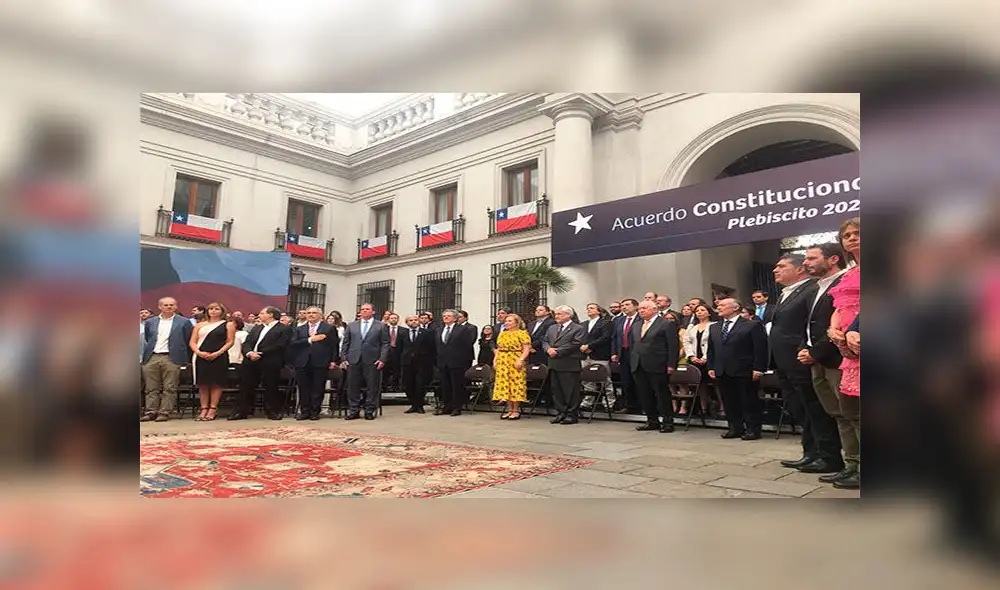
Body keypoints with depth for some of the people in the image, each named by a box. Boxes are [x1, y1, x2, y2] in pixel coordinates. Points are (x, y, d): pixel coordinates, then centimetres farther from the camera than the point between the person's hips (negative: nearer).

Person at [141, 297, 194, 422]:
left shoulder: (184, 322, 4)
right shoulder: (150, 322, 15)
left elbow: (189, 341, 5)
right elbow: (147, 340, 23)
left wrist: (186, 360, 2)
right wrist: (145, 354, 18)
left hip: (171, 358, -3)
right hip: (151, 358, 3)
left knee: (169, 388, -4)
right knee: (151, 388, 4)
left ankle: (165, 412, -1)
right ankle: (151, 412, 9)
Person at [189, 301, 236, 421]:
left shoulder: (228, 325, 8)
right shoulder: (200, 325, 17)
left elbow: (230, 341, 0)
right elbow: (192, 342, 11)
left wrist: (217, 353, -13)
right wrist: (199, 352, -9)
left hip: (219, 357, -3)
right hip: (201, 357, 3)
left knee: (216, 383, -3)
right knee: (202, 383, 3)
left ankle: (212, 410, 1)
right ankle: (204, 410, 9)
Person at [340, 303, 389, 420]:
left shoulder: (381, 326, 7)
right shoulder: (351, 326, 14)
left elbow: (385, 344, 2)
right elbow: (345, 343, 12)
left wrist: (382, 359, -9)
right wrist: (344, 358, 2)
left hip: (372, 361, -2)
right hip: (353, 361, 2)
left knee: (372, 387, 1)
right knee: (353, 386, 4)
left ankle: (370, 411, 11)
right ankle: (354, 411, 14)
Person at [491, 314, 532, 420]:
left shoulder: (522, 333, -2)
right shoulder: (502, 334, 18)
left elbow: (526, 349, -9)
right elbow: (498, 349, 18)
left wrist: (521, 359, -20)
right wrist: (495, 359, 7)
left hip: (516, 362, -6)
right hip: (502, 362, 6)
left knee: (516, 383, -4)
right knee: (504, 383, 4)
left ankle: (516, 410, 4)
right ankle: (509, 408, 12)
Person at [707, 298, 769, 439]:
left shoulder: (752, 325, -3)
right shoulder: (714, 327, 15)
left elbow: (761, 348, -7)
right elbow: (711, 349, 17)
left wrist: (758, 368, -13)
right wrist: (710, 367, 9)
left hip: (744, 371, -5)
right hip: (722, 372, 6)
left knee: (749, 401, 2)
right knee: (729, 402, 8)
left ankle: (753, 429, 12)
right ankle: (735, 428, 17)